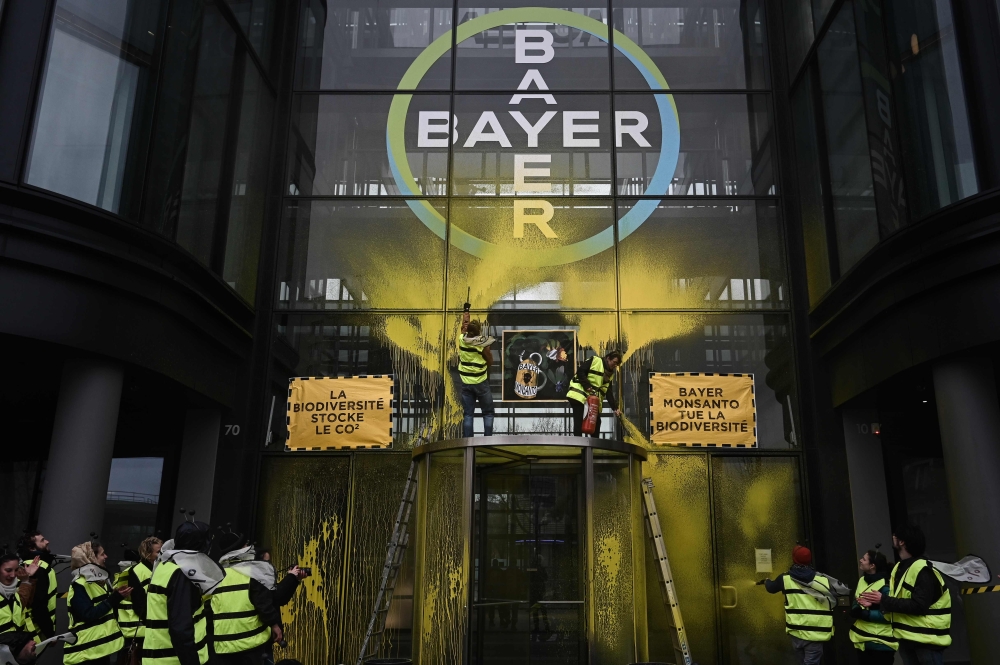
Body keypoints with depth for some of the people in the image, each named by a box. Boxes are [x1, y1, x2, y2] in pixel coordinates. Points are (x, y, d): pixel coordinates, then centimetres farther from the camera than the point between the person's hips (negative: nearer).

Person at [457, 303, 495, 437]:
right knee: (488, 413, 9)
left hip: (466, 383, 4)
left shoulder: (462, 339, -3)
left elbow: (463, 328, 20)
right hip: (481, 383, -3)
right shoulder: (482, 344, -14)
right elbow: (490, 361, -3)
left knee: (467, 414, 6)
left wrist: (465, 313, 36)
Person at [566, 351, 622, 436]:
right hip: (579, 394, -8)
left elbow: (608, 392, 13)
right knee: (579, 421, -12)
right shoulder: (595, 360, -5)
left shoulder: (610, 374, 17)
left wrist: (615, 407, 3)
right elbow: (580, 372, -13)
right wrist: (588, 387, -20)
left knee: (596, 422, 7)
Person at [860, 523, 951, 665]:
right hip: (906, 637, 8)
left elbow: (918, 606, -25)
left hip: (928, 638, -8)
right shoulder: (899, 567, 11)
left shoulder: (922, 570, -17)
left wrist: (883, 600, -22)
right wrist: (876, 601, -3)